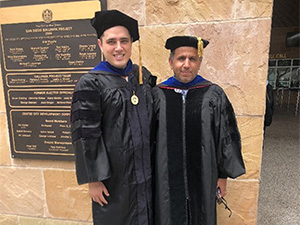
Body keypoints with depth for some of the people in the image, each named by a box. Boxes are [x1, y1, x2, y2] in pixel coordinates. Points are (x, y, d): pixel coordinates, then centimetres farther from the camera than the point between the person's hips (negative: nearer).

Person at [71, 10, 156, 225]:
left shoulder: (144, 76, 3)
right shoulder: (90, 83, -12)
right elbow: (86, 135, -12)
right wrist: (93, 179, -11)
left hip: (147, 171, 5)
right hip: (114, 174, -4)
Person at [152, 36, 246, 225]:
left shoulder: (214, 95, -6)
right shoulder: (157, 95, -4)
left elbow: (227, 139, 0)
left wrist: (223, 175, 3)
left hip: (203, 178, 0)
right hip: (167, 179, 1)